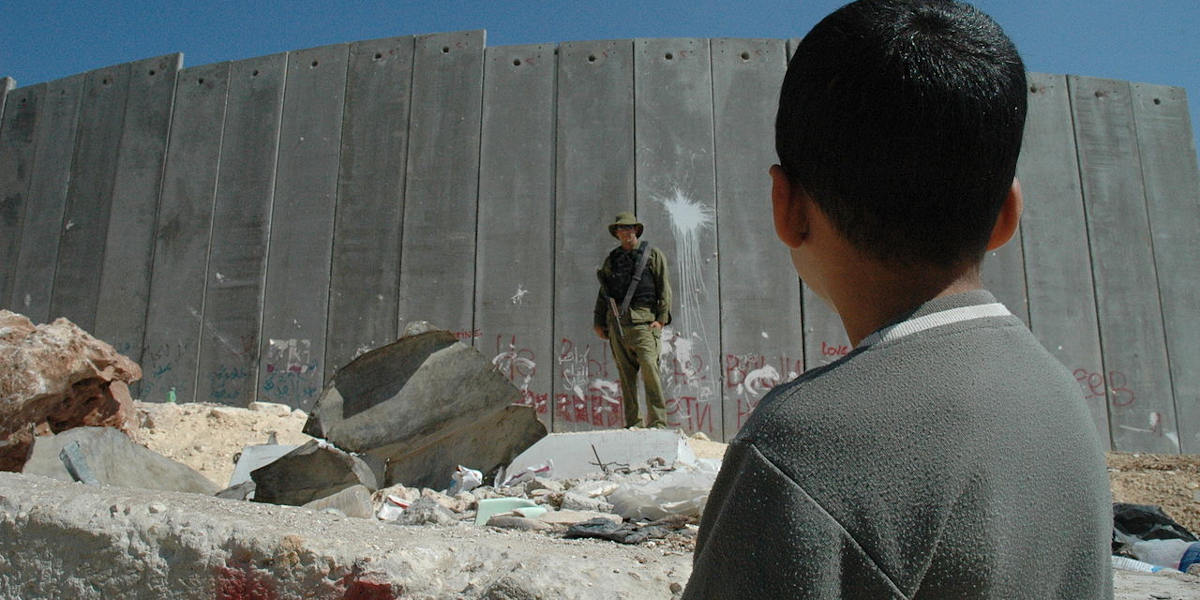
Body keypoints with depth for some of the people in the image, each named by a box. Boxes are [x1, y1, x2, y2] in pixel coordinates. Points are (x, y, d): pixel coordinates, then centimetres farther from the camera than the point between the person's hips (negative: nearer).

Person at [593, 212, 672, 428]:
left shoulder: (653, 254, 8)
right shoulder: (611, 259, 19)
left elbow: (664, 288, 3)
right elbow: (603, 293, 23)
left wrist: (661, 318, -7)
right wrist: (599, 322, 16)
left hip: (643, 320, -4)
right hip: (617, 323, 4)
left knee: (649, 369, -14)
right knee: (625, 374, 3)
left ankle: (657, 423, -10)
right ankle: (631, 423, 8)